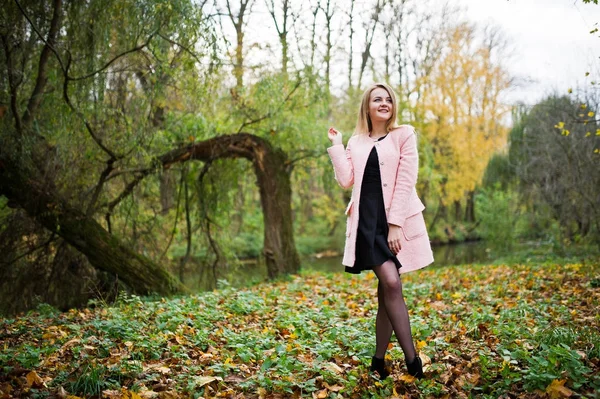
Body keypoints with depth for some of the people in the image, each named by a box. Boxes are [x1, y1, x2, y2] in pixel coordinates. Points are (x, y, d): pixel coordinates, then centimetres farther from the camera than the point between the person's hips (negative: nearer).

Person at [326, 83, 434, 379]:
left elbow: (406, 181, -6)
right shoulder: (356, 142, 13)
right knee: (391, 284, -15)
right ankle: (412, 359, -11)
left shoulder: (404, 135, 3)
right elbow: (346, 180, 2)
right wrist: (336, 145, 3)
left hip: (397, 220, -1)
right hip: (367, 220, 1)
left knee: (386, 290, 2)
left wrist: (395, 223, -13)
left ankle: (379, 360, 14)